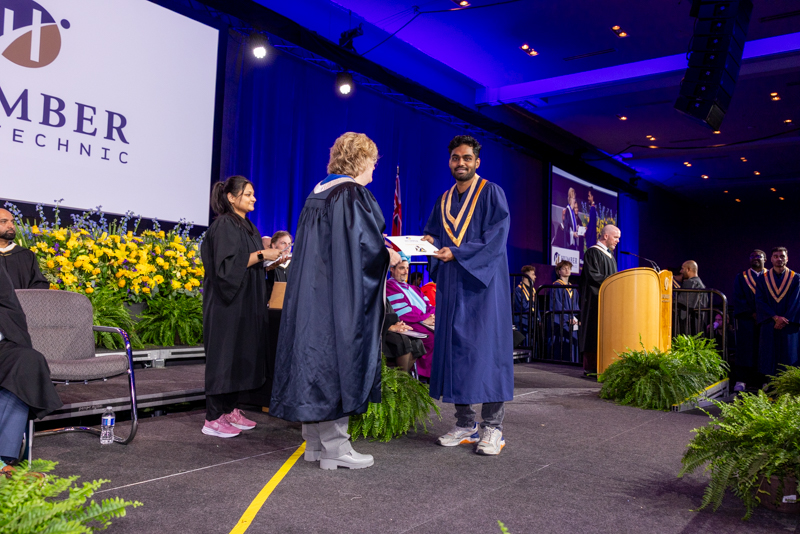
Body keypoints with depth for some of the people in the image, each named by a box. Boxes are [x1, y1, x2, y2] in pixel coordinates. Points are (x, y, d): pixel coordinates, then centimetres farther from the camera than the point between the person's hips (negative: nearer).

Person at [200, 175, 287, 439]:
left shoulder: (247, 226, 16)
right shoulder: (224, 225, -12)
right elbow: (227, 264, -22)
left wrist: (272, 261, 7)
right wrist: (261, 254, -19)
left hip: (246, 302, 9)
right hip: (228, 302, -9)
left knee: (242, 354, 10)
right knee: (224, 355, -5)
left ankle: (230, 409, 19)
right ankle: (213, 418, 3)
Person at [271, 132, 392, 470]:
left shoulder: (317, 194, 15)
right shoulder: (353, 195, -12)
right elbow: (368, 246, -18)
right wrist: (390, 256, 1)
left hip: (311, 291, 9)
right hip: (341, 295, -9)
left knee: (315, 354, 11)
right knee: (339, 357, -4)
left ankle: (315, 442, 19)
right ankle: (334, 448, 3)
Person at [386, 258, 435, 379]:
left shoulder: (412, 288, 30)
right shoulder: (389, 287, 5)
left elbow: (429, 305, 21)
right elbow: (401, 312, -8)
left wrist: (433, 315, -3)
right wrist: (424, 318, -12)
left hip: (427, 321, 7)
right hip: (410, 324, -7)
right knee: (434, 339, -31)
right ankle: (427, 375, -22)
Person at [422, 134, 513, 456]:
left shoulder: (491, 193, 1)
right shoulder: (444, 201, 18)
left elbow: (496, 238, -10)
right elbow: (434, 234, 19)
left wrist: (456, 253, -17)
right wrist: (431, 242, -5)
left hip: (482, 284, -5)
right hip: (451, 284, 5)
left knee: (485, 347, -7)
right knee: (454, 348, 3)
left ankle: (493, 427, -1)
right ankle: (465, 424, 11)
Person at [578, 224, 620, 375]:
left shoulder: (610, 255, 20)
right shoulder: (593, 252, -8)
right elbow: (592, 276, -17)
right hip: (596, 300, -9)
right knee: (595, 331, -8)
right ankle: (590, 366, -5)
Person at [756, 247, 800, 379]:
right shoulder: (762, 279, 7)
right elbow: (760, 301, -1)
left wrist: (785, 320, -13)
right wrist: (776, 317, -13)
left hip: (789, 326, 0)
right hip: (769, 326, 0)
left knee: (788, 357, -1)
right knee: (769, 357, 0)